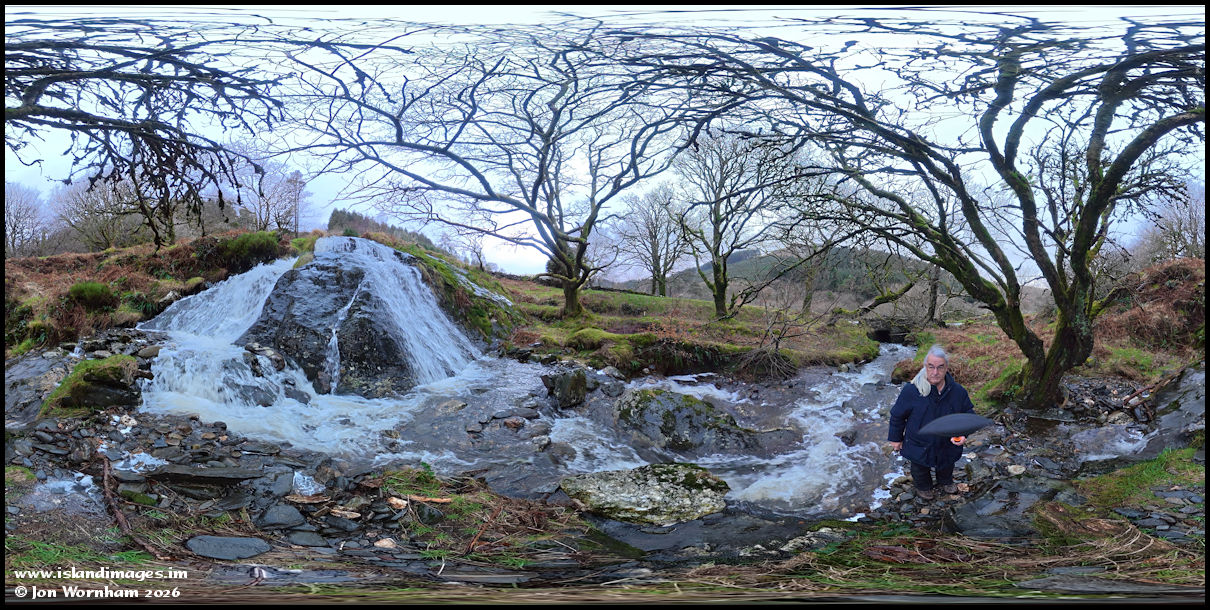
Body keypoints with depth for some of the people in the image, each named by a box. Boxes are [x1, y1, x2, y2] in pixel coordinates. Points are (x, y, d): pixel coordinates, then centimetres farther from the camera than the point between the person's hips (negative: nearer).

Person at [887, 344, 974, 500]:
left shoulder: (958, 392, -20)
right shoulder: (911, 390, -28)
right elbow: (897, 415, -13)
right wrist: (895, 438, -4)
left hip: (947, 445, 2)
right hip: (919, 445, -2)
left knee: (947, 467, 31)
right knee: (920, 470, 26)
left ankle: (946, 482, 64)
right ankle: (923, 487, 58)